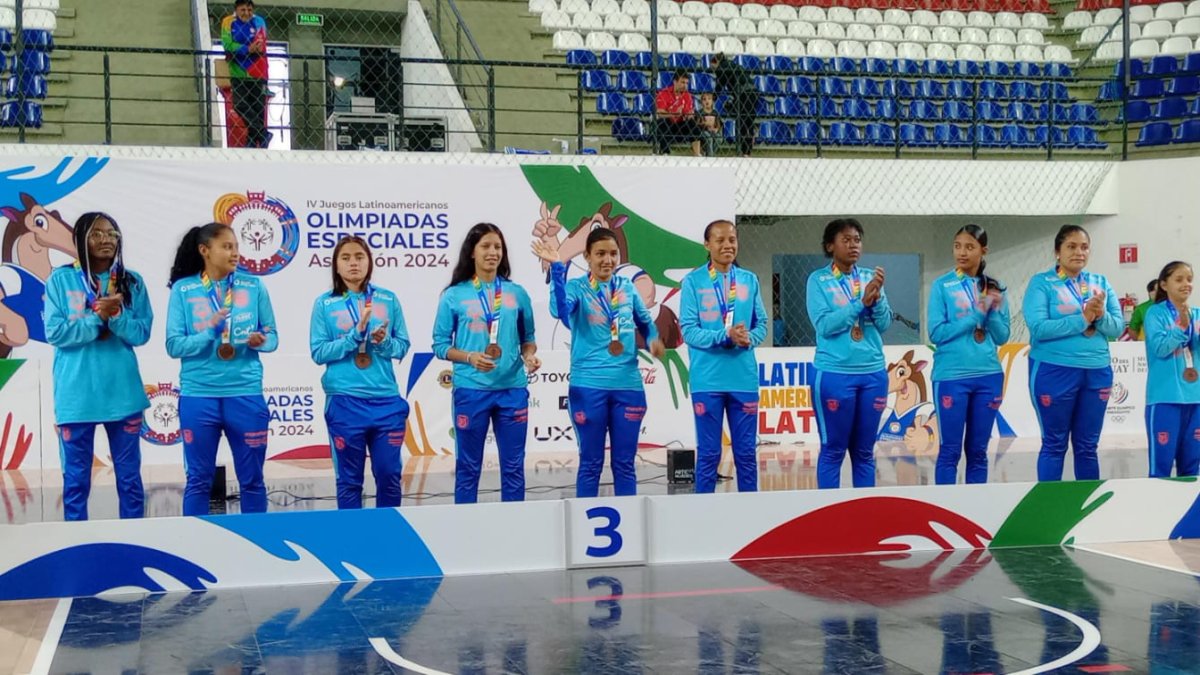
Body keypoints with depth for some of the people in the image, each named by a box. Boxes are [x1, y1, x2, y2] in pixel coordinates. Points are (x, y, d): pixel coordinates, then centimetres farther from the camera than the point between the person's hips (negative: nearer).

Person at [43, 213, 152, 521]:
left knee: (130, 476, 10)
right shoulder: (61, 280, -1)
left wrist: (116, 314, -17)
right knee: (75, 478, 6)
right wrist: (98, 317, -16)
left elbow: (142, 333, -1)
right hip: (76, 395, -1)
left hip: (123, 393, 2)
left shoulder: (131, 282, 4)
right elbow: (54, 333, -8)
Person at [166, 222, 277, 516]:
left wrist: (260, 341, -17)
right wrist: (210, 332, -19)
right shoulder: (182, 290, -1)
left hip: (246, 394, 1)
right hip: (198, 396, -1)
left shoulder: (253, 286, 2)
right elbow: (174, 345, -5)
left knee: (252, 478, 9)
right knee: (198, 479, 9)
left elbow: (272, 337, 5)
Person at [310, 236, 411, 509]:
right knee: (349, 479, 7)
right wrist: (356, 334, -15)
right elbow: (318, 352, -5)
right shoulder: (324, 303, 1)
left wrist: (384, 342, -14)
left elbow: (403, 346, 7)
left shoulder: (388, 300, 5)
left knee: (390, 475, 7)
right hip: (344, 402, -1)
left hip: (386, 400, 2)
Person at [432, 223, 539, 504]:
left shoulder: (517, 293, 6)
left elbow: (528, 338, 12)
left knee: (513, 465, 8)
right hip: (471, 390, -2)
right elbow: (440, 344, 0)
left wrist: (530, 355, -9)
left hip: (513, 389, 2)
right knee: (468, 467, 5)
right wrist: (470, 357, -16)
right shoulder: (454, 295, 0)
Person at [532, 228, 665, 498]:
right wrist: (557, 267, -28)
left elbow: (646, 323, 20)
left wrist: (654, 340, -2)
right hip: (588, 385, -3)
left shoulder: (627, 287, 9)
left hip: (628, 385, 3)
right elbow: (560, 310, -23)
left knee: (625, 463, 9)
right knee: (591, 463, 4)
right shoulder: (577, 288, -1)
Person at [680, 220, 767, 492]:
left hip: (744, 378, 3)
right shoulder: (693, 281, -3)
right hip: (707, 380, -3)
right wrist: (726, 336, -21)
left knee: (747, 452, 9)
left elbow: (761, 324, 7)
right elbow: (689, 331, -8)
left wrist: (749, 338, -15)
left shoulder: (749, 280, 7)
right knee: (708, 454, 4)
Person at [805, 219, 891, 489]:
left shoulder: (870, 278, 8)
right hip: (834, 374, -4)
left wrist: (877, 298, -17)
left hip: (873, 373, 4)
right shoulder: (818, 280, -3)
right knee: (833, 450, 2)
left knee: (864, 451, 11)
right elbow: (824, 325, -13)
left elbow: (884, 324, 2)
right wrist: (861, 301, -19)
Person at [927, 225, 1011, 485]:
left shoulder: (994, 288, 8)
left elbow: (1003, 337, 7)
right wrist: (976, 316, -13)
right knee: (950, 451, 1)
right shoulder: (943, 285, -3)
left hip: (988, 376, 4)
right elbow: (936, 333, -10)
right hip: (951, 376, -4)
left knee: (978, 451, 11)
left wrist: (992, 313, -11)